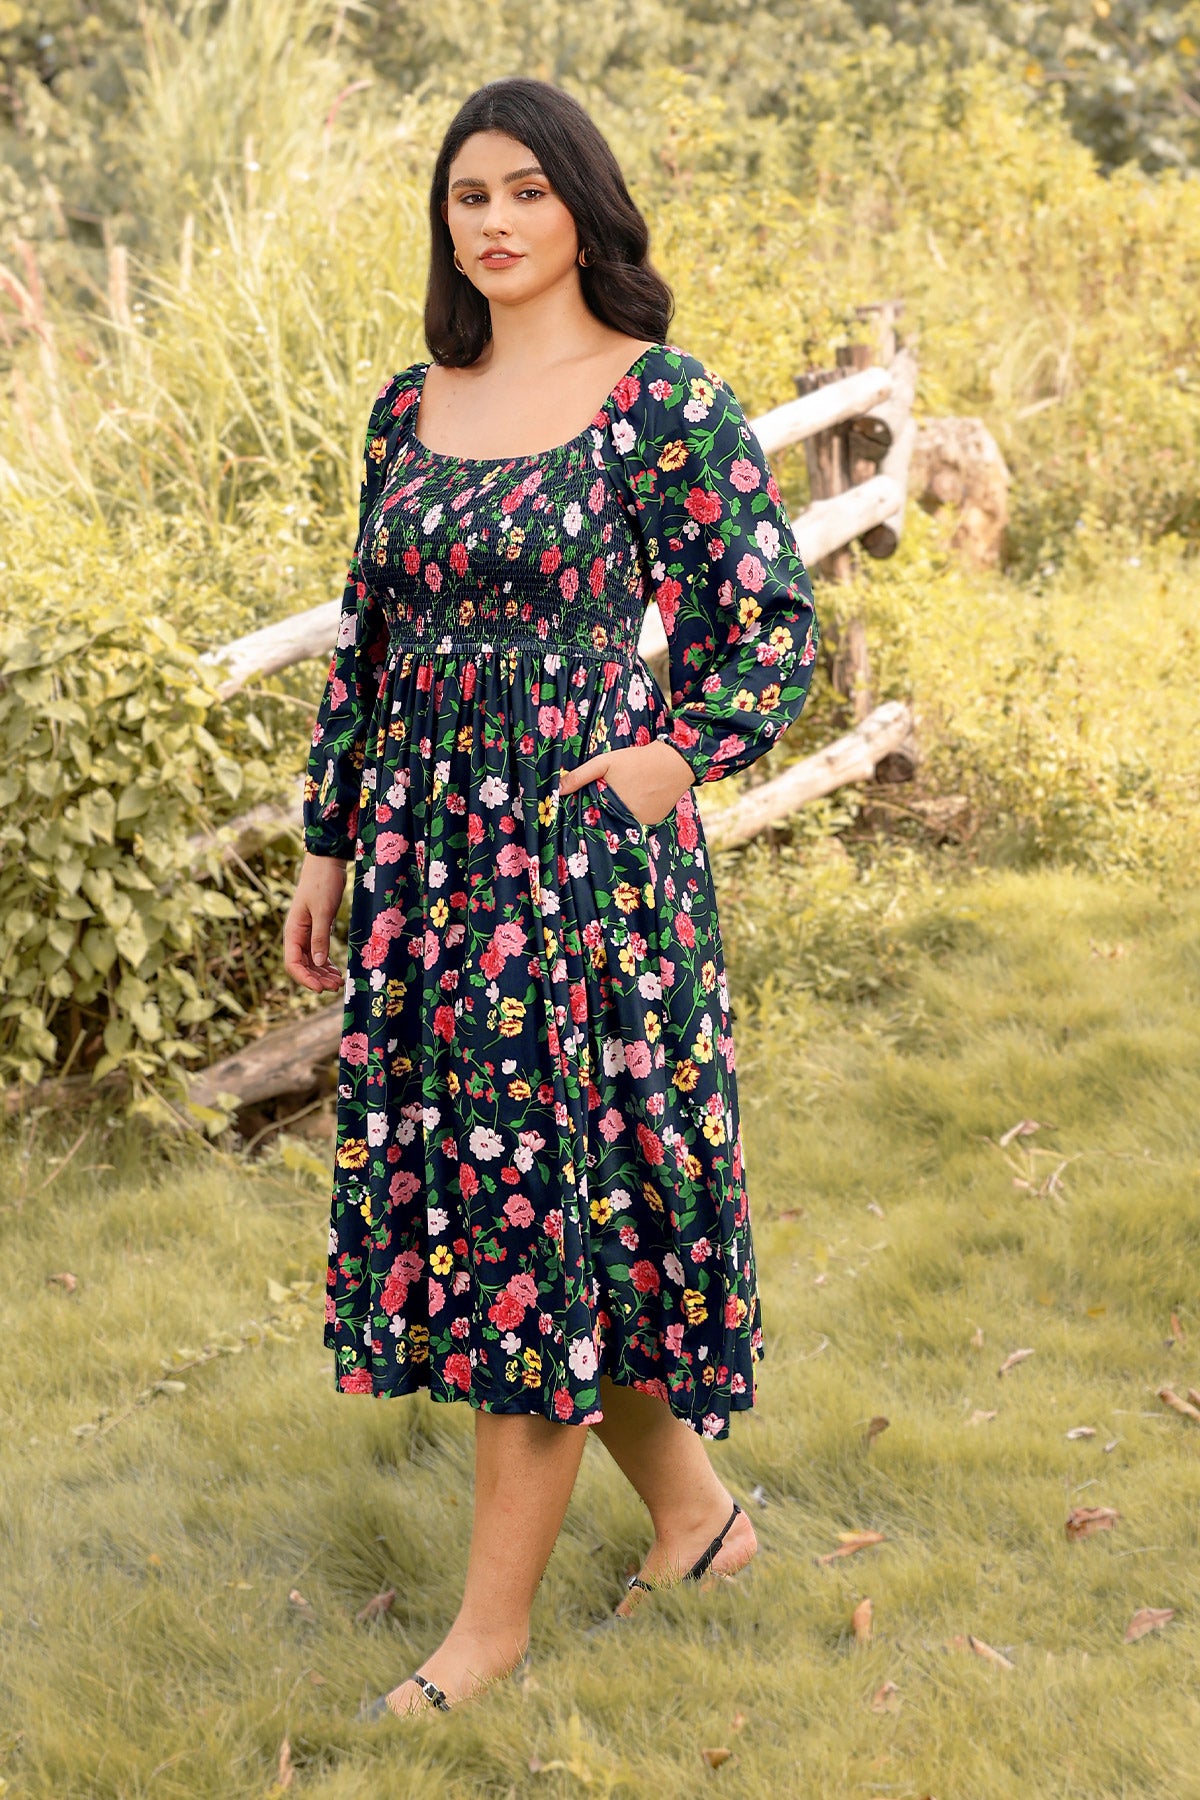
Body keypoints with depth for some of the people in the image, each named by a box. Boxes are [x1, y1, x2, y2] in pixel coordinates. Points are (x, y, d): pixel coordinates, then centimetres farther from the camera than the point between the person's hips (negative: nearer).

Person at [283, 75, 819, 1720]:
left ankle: (495, 1619, 11)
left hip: (579, 851, -6)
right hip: (421, 851, 6)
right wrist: (327, 844, 14)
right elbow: (367, 640, 15)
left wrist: (673, 762, -19)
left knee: (535, 1209, -1)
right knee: (461, 1197, 11)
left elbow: (777, 624, -6)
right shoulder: (409, 409, 9)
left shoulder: (665, 402, -8)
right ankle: (695, 1511, 30)